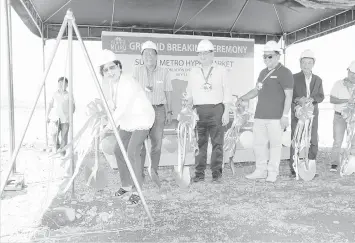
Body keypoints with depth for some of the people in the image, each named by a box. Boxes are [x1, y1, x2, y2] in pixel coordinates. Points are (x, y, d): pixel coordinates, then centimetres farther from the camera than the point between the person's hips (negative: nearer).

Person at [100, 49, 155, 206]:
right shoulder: (113, 84, 3)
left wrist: (109, 126, -24)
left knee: (132, 152, -20)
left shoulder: (128, 83, -25)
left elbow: (122, 108, -28)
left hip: (142, 119, -9)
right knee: (119, 150, 7)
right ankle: (126, 185, 23)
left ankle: (137, 192, -8)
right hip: (127, 121, 9)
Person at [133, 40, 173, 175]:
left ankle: (154, 172, 13)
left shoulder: (164, 72, 5)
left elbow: (168, 93, 8)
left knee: (157, 142, 2)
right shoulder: (137, 71, 5)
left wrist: (169, 112, 7)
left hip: (159, 110, 1)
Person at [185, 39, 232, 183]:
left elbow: (227, 93, 6)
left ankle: (216, 174, 6)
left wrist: (226, 112, -2)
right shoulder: (193, 72, 15)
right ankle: (199, 173, 8)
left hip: (216, 109, -1)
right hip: (199, 111, 2)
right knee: (199, 143, 1)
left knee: (217, 143, -1)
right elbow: (189, 94, 15)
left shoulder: (221, 71, 10)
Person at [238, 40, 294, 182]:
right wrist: (243, 98, 10)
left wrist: (285, 115, -15)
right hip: (260, 116, 7)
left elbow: (289, 95, -8)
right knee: (258, 143, 8)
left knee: (275, 144, 1)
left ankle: (272, 173, 12)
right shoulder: (263, 72, 18)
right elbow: (256, 90, 26)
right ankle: (261, 170, 20)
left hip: (275, 117, -7)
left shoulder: (284, 73, -3)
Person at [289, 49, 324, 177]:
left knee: (313, 141, 4)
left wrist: (312, 98, -14)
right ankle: (294, 169, 4)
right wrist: (296, 99, -24)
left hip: (312, 114, 4)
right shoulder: (294, 78, 0)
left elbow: (321, 96, 6)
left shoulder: (318, 80, 12)